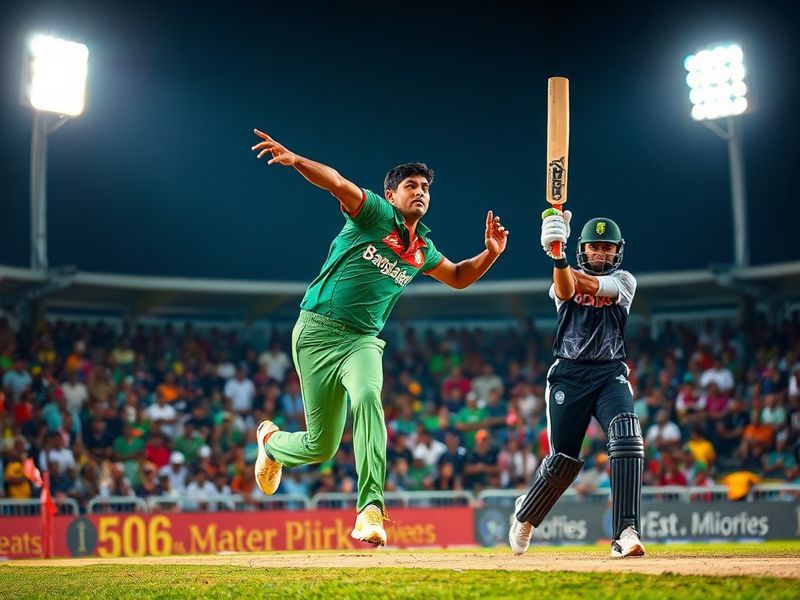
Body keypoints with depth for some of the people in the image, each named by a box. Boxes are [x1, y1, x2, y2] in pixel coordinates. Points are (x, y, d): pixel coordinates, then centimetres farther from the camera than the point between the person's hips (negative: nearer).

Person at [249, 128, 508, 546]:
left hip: (363, 340, 4)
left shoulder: (422, 249, 14)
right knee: (321, 446, -1)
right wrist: (294, 160, -40)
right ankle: (271, 440, 37)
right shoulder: (376, 213, -3)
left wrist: (490, 254, 11)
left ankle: (371, 511, -37)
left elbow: (458, 277, 31)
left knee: (367, 397, -31)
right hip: (317, 333, -4)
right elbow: (338, 183, -22)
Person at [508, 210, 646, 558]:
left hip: (611, 374, 0)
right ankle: (525, 515, 29)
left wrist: (561, 258, -29)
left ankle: (625, 533, -29)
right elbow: (565, 290, -18)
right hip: (568, 375, 0)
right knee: (563, 460, -2)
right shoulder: (566, 279, 8)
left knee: (626, 437, -26)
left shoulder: (624, 281, 8)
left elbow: (592, 285, -14)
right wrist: (557, 258, -39)